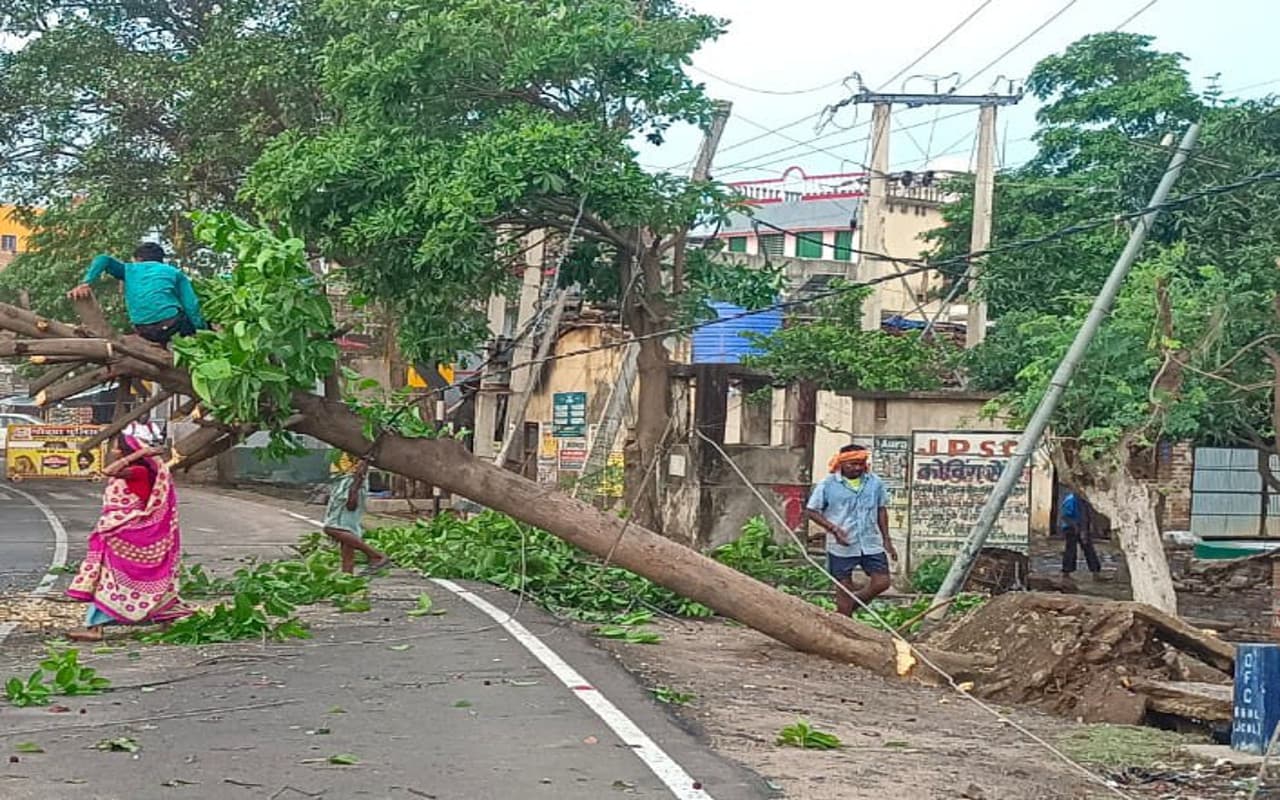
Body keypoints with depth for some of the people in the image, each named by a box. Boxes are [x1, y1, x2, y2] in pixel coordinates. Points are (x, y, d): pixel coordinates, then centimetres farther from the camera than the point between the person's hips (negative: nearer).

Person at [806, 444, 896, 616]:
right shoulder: (827, 485, -9)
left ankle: (850, 607, 23)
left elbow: (881, 510, 11)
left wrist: (886, 540, 9)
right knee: (844, 588, 4)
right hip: (842, 546, -3)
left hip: (871, 543, 3)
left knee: (882, 582, 1)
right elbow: (811, 511, -5)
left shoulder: (875, 482, 1)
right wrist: (833, 528, -17)